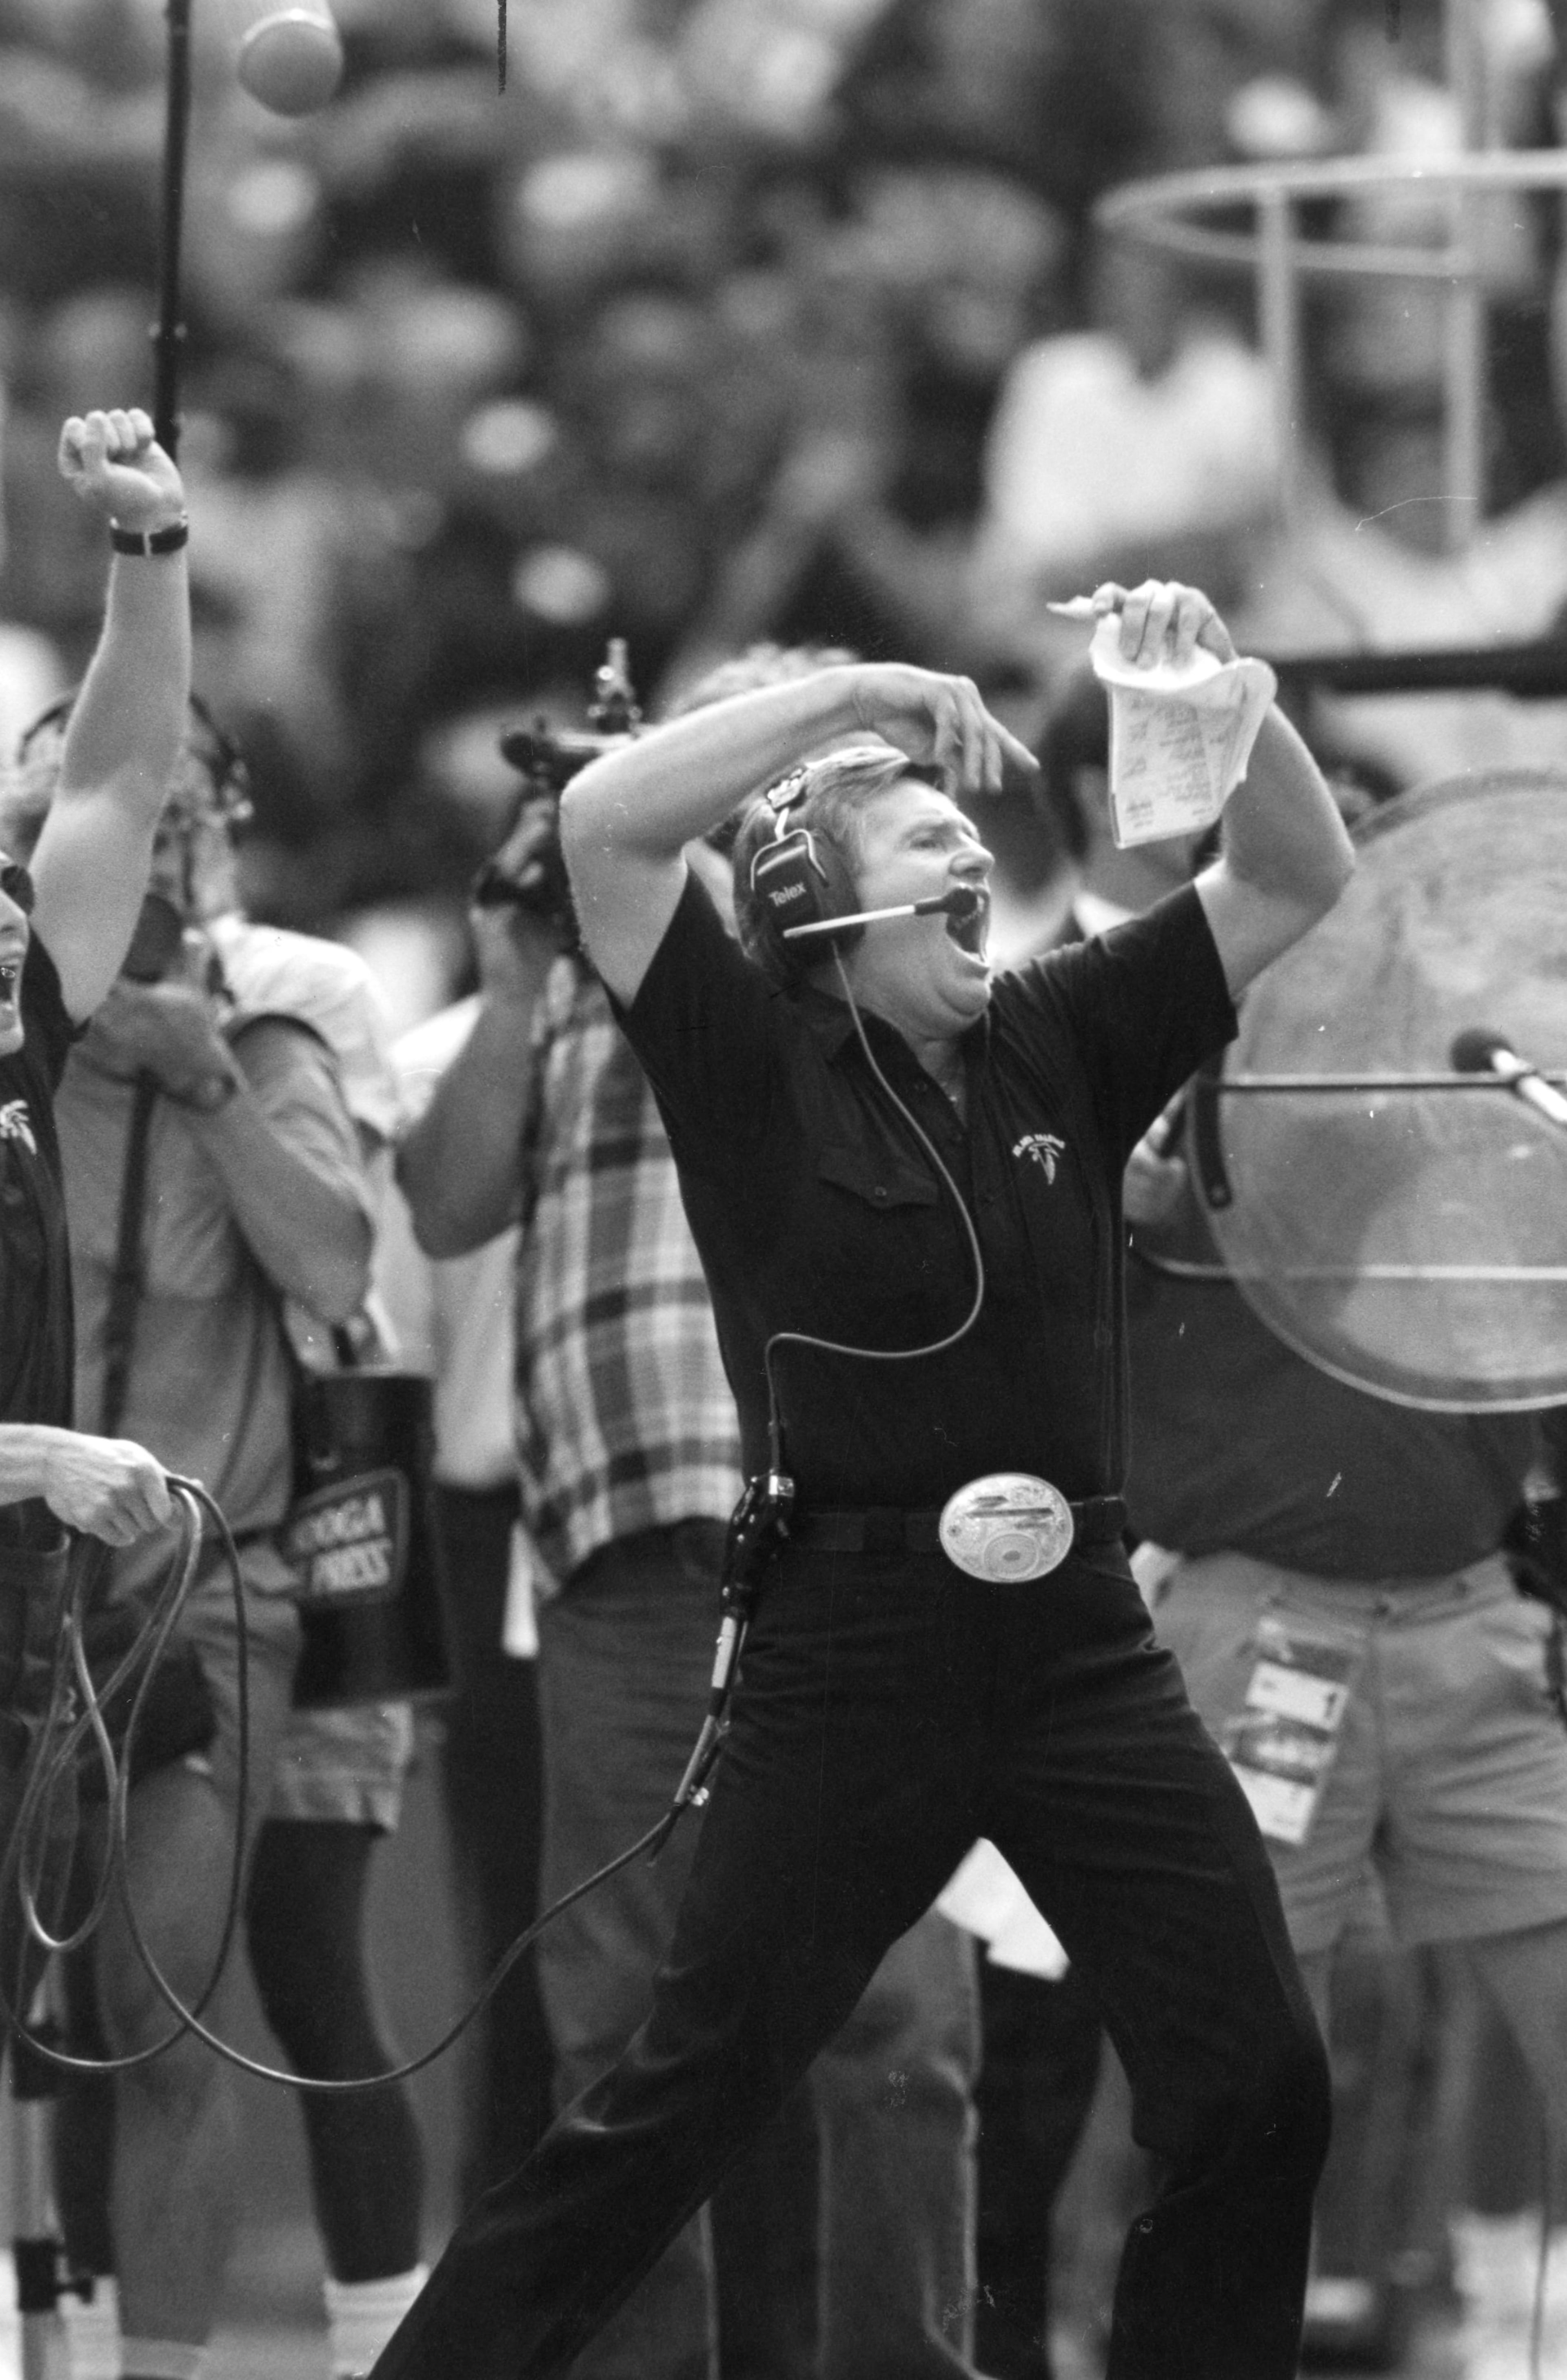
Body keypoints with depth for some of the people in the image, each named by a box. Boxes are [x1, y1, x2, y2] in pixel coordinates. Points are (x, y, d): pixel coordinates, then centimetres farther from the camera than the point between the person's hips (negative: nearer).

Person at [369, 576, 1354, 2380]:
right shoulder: (759, 1067, -2)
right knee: (690, 2092, 0)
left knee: (1259, 2090, 0)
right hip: (851, 1642, -4)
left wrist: (1227, 692, -6)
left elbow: (1297, 879, 12)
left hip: (1078, 1637, 4)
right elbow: (604, 823, -16)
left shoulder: (1058, 1046, 10)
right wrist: (861, 692, -18)